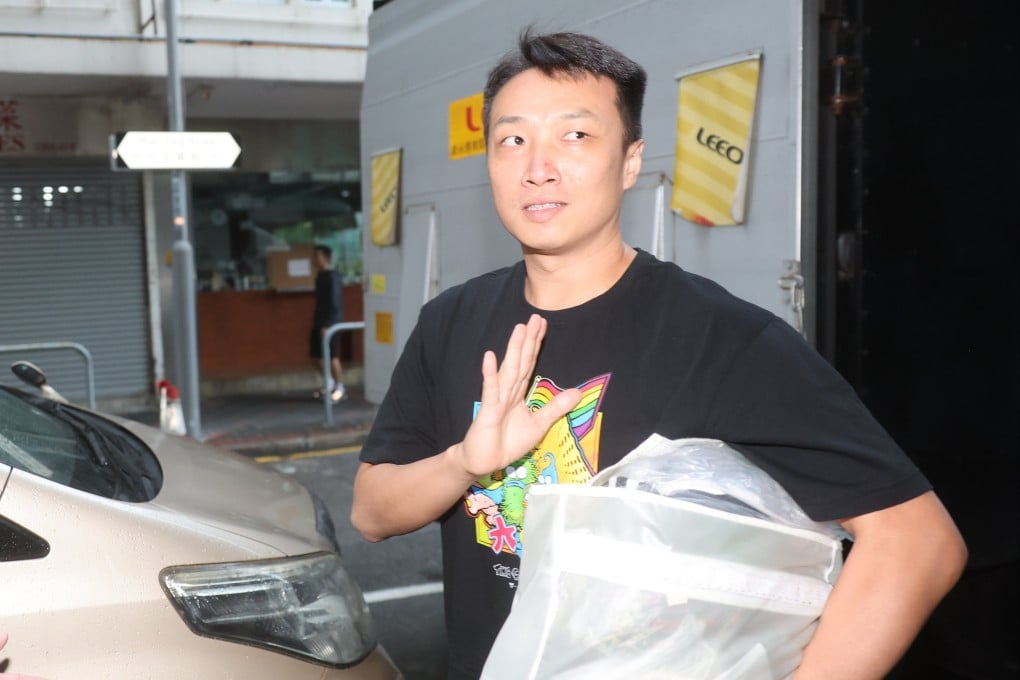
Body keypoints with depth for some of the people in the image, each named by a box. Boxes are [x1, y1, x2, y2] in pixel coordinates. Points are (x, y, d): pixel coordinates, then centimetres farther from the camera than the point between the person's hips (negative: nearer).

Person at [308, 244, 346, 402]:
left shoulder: (333, 277, -14)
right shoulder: (320, 276, 13)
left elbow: (335, 303, -19)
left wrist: (327, 325, -21)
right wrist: (316, 322, 17)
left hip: (330, 323, -9)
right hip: (319, 321, 9)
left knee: (332, 356, -4)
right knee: (315, 355, 11)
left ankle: (340, 389, 7)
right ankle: (330, 383, 26)